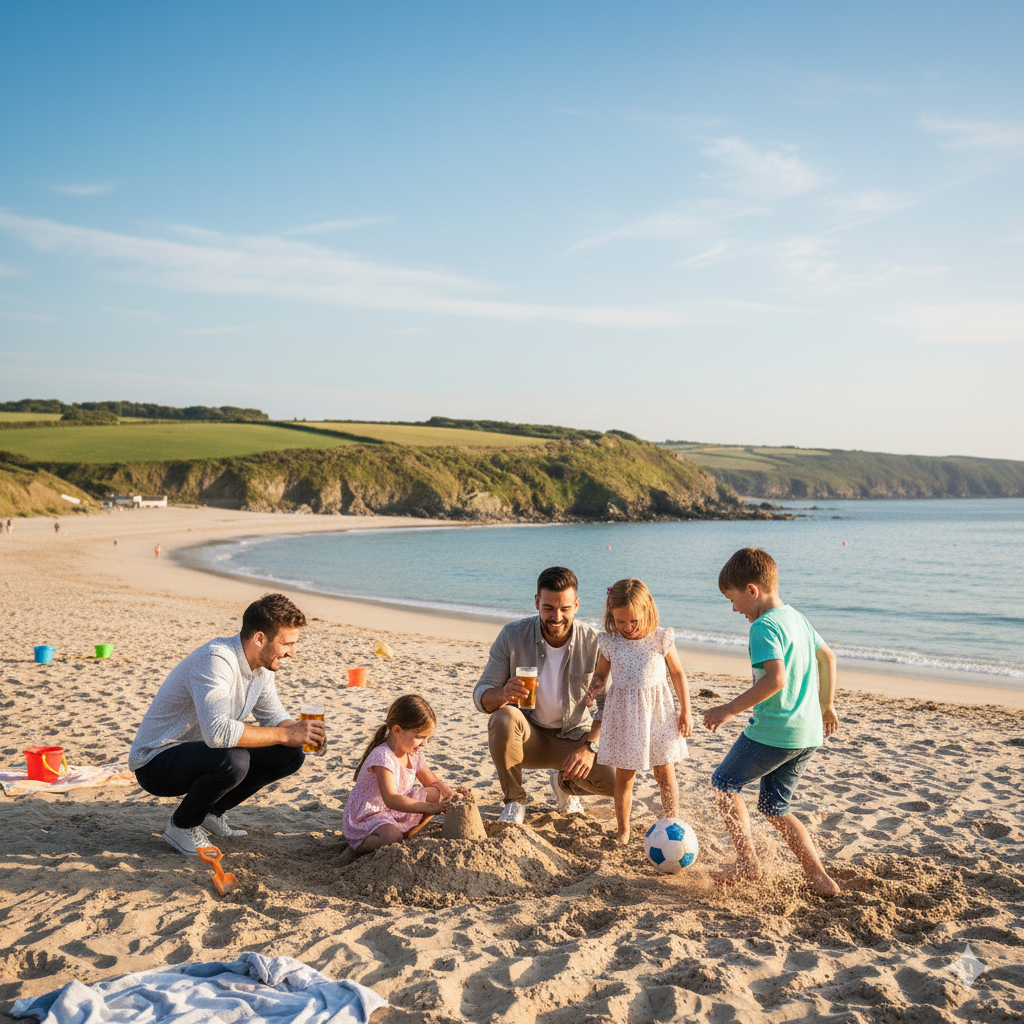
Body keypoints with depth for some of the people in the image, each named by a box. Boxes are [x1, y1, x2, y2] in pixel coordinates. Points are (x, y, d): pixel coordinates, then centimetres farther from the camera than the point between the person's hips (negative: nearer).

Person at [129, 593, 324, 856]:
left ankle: (211, 811, 10)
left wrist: (300, 732, -13)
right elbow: (217, 731, -41)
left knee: (290, 754, -4)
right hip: (154, 762, -8)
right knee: (233, 760, -36)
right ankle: (182, 825, -7)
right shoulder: (215, 660, -29)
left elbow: (272, 715, 10)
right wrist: (284, 734, -33)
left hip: (201, 752, 8)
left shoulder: (262, 665, -1)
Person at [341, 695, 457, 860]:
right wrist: (428, 807, -42)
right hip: (365, 819, -9)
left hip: (395, 814, 9)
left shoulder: (414, 754, 0)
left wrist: (452, 794, -7)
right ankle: (357, 848, -10)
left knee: (436, 793, 1)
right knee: (392, 837, -38)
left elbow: (434, 782, 15)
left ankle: (406, 836, -2)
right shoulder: (382, 756, -27)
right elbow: (391, 800, -38)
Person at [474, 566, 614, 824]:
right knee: (503, 718, -35)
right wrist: (503, 694, -37)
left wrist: (590, 747, -26)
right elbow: (481, 695, -12)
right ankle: (515, 800, -11)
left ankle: (564, 783, 14)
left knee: (614, 780, -23)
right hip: (527, 735, -1)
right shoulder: (512, 636, -13)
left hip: (574, 736, 1)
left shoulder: (594, 643, -12)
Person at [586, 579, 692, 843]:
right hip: (623, 713, 1)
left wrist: (685, 712, 4)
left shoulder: (660, 639, -7)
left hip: (657, 711, -1)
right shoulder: (609, 642, -4)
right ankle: (623, 830, 21)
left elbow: (677, 673, 4)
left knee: (665, 773, 6)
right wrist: (594, 689, -12)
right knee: (624, 775, 7)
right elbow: (601, 673, 11)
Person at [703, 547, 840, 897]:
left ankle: (747, 861, 13)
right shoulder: (795, 617, 12)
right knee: (774, 809, 17)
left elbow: (776, 679, -29)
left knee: (724, 783, 13)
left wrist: (730, 710, -23)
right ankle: (820, 878, 11)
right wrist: (826, 705, 35)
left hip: (773, 730, -9)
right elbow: (827, 656, 25)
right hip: (808, 732, 9)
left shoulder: (764, 626, -17)